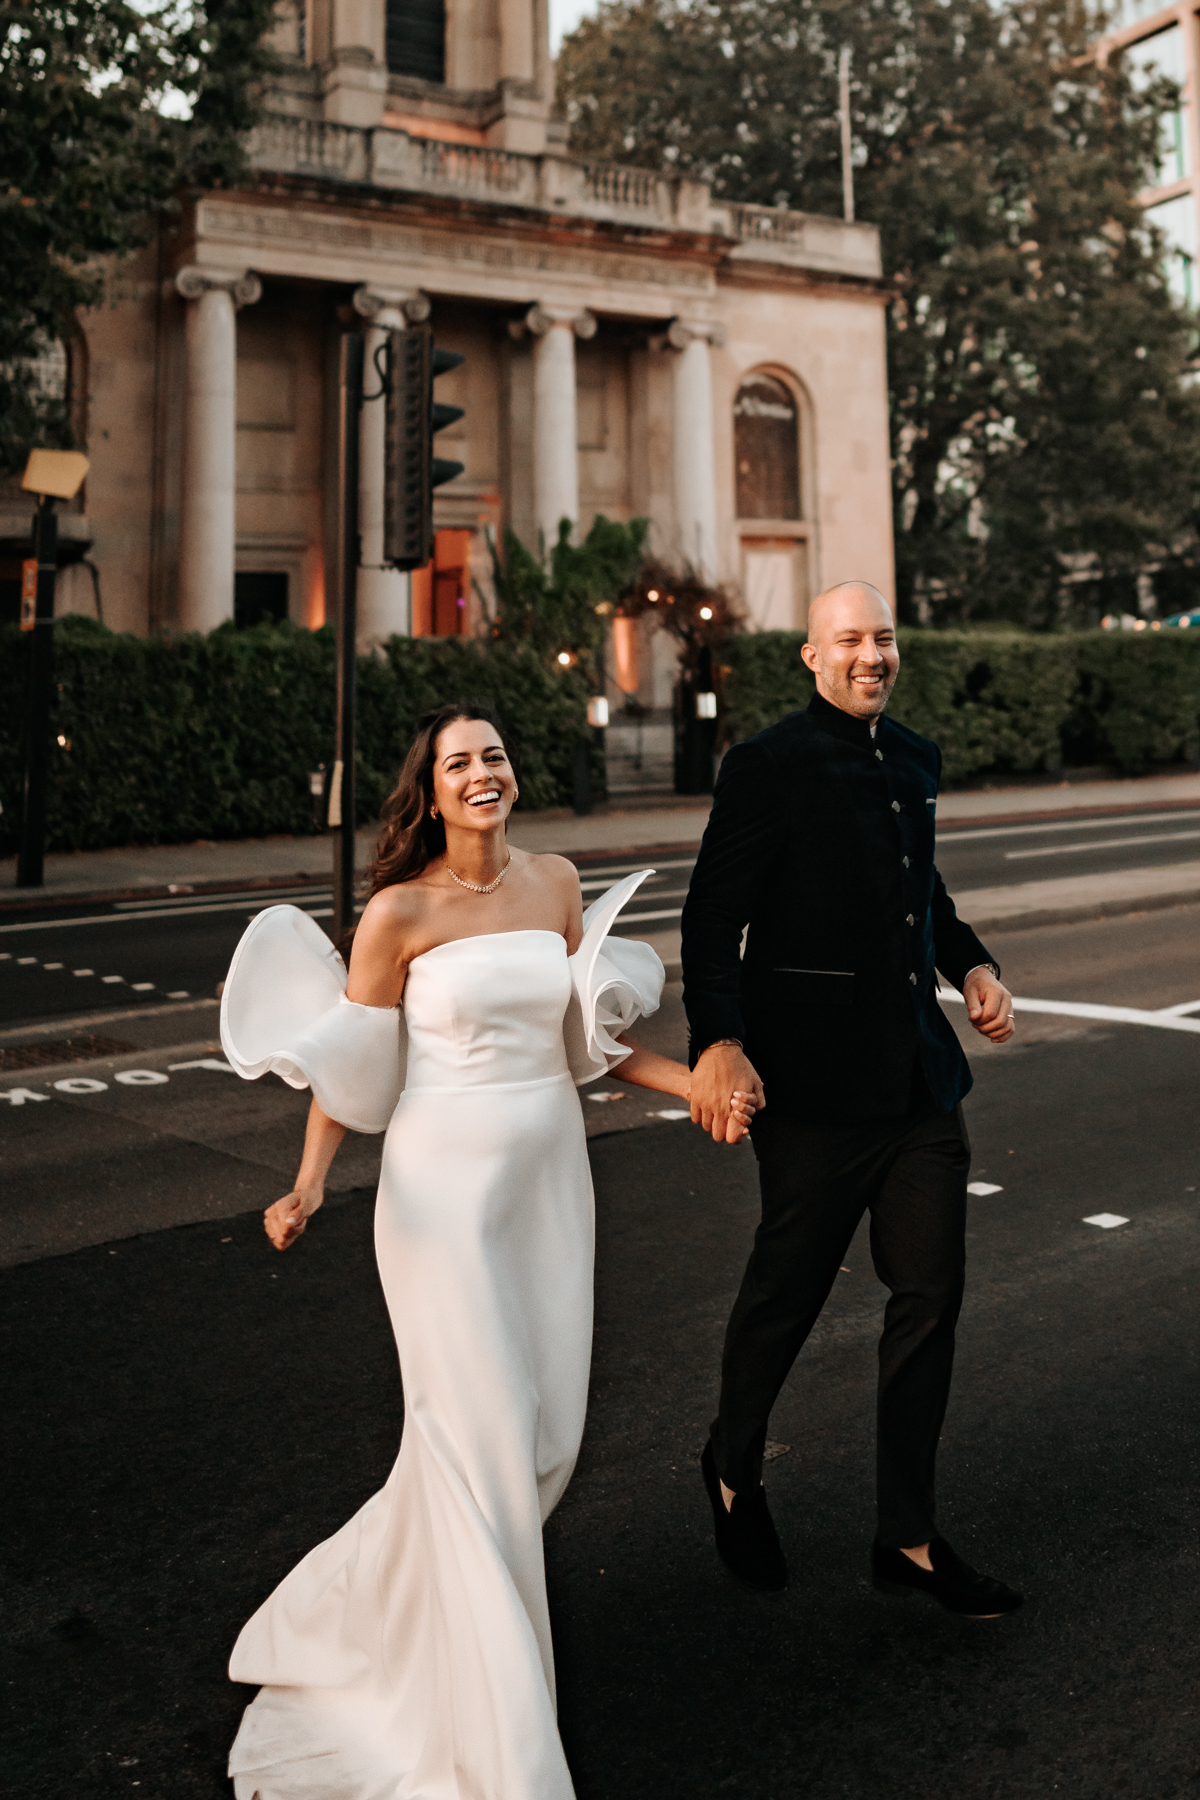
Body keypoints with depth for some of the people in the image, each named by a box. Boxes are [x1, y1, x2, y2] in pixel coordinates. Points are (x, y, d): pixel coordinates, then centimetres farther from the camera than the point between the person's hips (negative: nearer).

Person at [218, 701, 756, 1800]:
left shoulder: (555, 885, 5)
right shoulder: (400, 911, -9)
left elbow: (584, 1041, 11)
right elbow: (351, 1066, -5)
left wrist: (691, 1079, 2)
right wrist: (310, 1181, -17)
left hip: (550, 1174, 6)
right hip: (445, 1183, -5)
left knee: (548, 1433, 11)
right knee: (481, 1440, -3)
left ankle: (395, 1597, 42)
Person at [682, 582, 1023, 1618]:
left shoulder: (916, 759, 13)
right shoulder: (769, 766, -9)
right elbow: (714, 915, -13)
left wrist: (970, 961, 10)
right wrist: (718, 1043, -25)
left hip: (921, 1076, 7)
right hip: (816, 1083, -6)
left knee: (931, 1296, 7)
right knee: (788, 1291, 8)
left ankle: (910, 1540, 20)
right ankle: (734, 1469, 36)